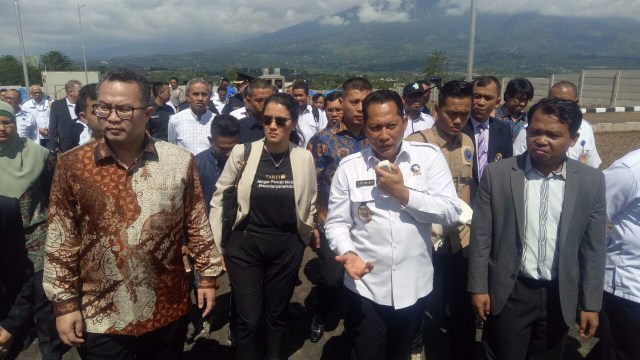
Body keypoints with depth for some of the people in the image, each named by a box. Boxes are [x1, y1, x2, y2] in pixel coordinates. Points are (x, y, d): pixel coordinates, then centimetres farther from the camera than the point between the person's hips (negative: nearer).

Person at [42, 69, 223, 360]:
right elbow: (61, 241, -3)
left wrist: (207, 275, 2)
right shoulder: (72, 165, -7)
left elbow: (197, 225, 0)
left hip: (168, 311, 1)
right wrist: (65, 303, -2)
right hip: (99, 319, 0)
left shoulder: (179, 161, -8)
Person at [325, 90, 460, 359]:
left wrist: (404, 193, -19)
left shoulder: (429, 156, -5)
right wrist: (347, 253, -21)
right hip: (366, 288, -1)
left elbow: (450, 213, -10)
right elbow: (336, 223, -2)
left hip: (414, 285, 2)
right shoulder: (349, 167, -4)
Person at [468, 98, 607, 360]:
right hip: (508, 294, -2)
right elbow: (481, 236, -5)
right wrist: (478, 287, -4)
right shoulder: (496, 174, -10)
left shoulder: (591, 181, -4)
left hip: (560, 297, 2)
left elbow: (593, 247, 1)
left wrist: (590, 303, 3)